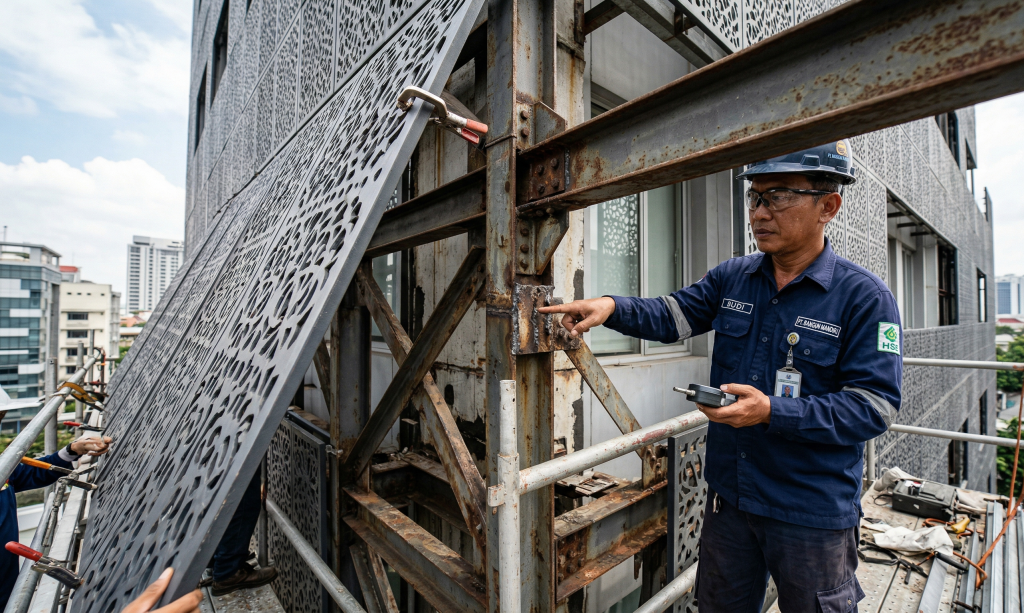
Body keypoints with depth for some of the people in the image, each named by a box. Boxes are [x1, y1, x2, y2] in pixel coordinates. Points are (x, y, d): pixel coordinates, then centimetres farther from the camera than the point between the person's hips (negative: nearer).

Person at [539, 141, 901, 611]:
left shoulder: (864, 298, -14)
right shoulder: (731, 278, 0)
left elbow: (874, 405, -17)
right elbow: (672, 316, -1)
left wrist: (772, 412, -30)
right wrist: (611, 307, -19)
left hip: (812, 514, -4)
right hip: (728, 496, 5)